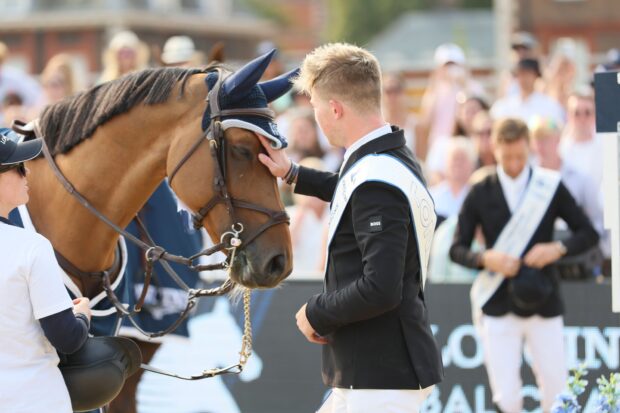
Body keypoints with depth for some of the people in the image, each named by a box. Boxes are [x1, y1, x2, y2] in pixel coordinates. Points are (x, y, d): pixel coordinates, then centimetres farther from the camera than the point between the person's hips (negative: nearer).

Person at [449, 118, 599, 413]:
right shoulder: (480, 194, 2)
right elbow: (457, 249, 4)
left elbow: (588, 233, 6)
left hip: (544, 307, 1)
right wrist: (485, 259, -16)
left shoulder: (551, 186, 3)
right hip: (498, 308, -1)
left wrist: (558, 249, -13)